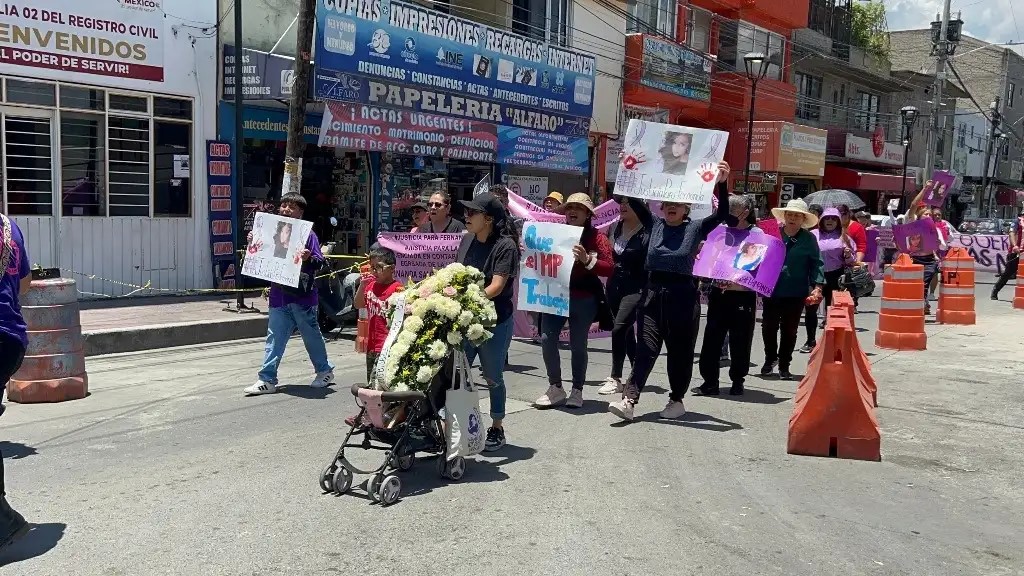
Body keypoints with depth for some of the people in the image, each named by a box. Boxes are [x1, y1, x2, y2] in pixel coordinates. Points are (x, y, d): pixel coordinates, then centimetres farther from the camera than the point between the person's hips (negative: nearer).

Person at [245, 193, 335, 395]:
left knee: (311, 336, 8)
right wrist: (254, 243, 4)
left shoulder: (308, 234, -7)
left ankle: (325, 371, 26)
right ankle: (267, 379, 6)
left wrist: (308, 258, -33)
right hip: (279, 294, 5)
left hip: (302, 296, -5)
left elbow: (319, 262, -13)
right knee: (275, 338, 4)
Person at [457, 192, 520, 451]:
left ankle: (497, 429, 27)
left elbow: (497, 285, -22)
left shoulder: (505, 246, -14)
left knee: (493, 378, 9)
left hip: (495, 322, -5)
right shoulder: (467, 240, 5)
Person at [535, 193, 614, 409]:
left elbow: (609, 268, -13)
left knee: (578, 345, 3)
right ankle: (555, 388, 9)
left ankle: (577, 391, 18)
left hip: (583, 299, -3)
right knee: (547, 339, -5)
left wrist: (587, 260, -27)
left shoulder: (596, 238, -2)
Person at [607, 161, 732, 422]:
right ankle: (629, 400, -10)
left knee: (680, 350, 8)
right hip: (653, 292, 2)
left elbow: (722, 214, -10)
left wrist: (722, 184, -23)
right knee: (646, 348, -2)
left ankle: (677, 400, 21)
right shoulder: (655, 225, 8)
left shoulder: (695, 228, 1)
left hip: (682, 295, -2)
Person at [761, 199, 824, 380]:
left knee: (790, 330, 7)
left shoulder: (809, 239, -1)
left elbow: (816, 264, -2)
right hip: (771, 290, 1)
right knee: (768, 327, 8)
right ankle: (770, 358, 32)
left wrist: (817, 286, -11)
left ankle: (784, 365, 21)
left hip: (796, 293, -1)